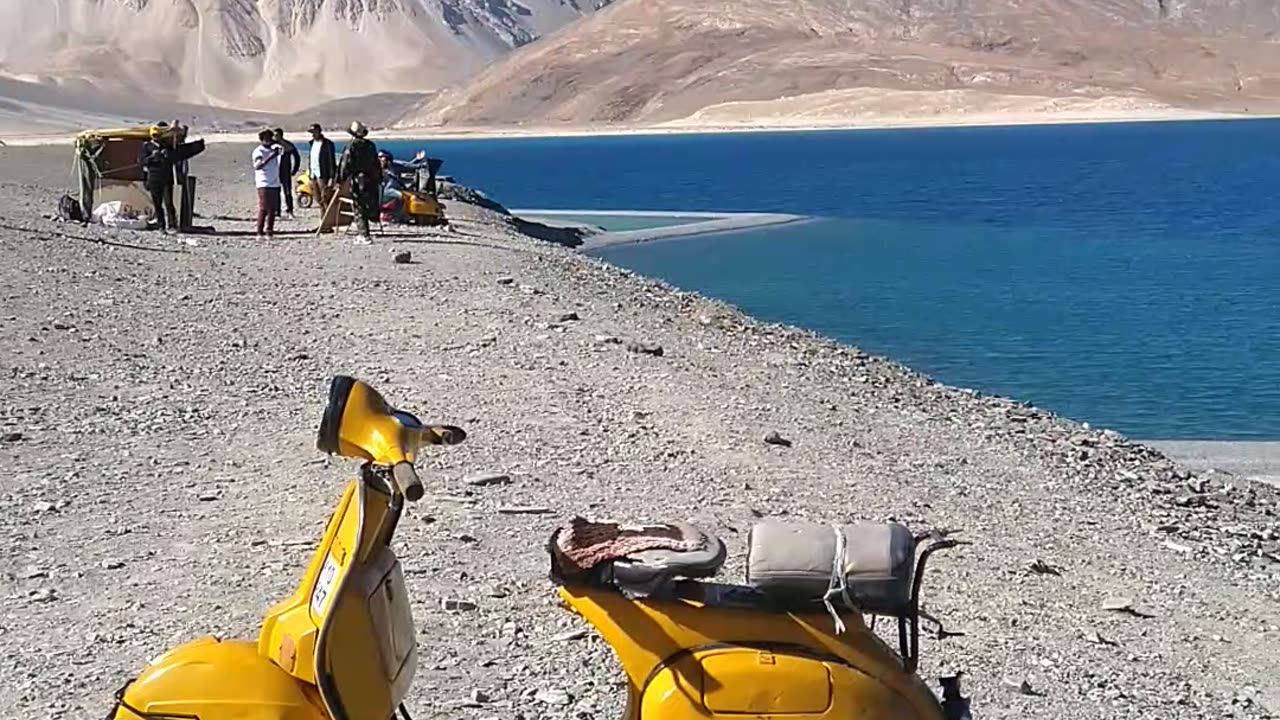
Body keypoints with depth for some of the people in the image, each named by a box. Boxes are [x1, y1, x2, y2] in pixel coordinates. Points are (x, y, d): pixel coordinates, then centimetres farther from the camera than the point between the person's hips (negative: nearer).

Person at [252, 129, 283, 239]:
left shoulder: (274, 149, 11)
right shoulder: (258, 151, -8)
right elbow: (257, 166, -23)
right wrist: (270, 157, -31)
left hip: (275, 184, 6)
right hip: (263, 184, -6)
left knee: (273, 209, 7)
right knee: (263, 209, -7)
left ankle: (269, 231, 13)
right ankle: (260, 233, -4)